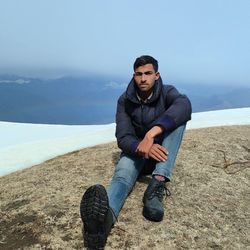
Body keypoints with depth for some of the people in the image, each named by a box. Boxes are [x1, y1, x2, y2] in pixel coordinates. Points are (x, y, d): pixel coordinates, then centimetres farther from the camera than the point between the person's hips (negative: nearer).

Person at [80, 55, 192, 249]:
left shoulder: (167, 92, -10)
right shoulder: (125, 101, -8)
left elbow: (184, 105, -36)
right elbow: (123, 138, -18)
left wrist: (152, 133, -50)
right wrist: (141, 148, -43)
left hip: (161, 152, 1)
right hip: (135, 151, 0)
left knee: (178, 117, -27)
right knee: (122, 176, -35)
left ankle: (157, 184, -42)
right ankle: (105, 218, -69)